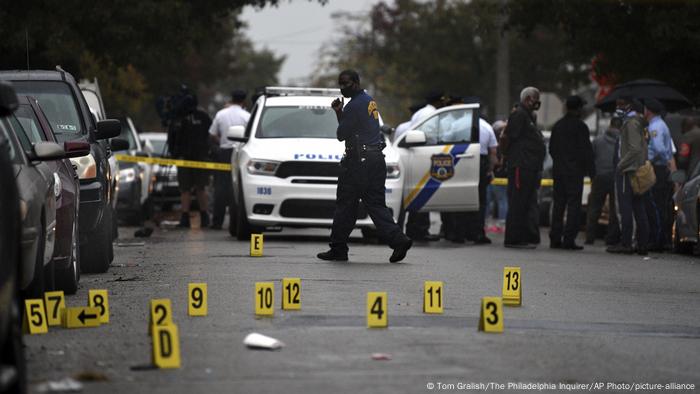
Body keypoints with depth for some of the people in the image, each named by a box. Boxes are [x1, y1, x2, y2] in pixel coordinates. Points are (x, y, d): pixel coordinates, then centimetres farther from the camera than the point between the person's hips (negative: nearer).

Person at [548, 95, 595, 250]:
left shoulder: (558, 125, 11)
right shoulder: (580, 127, -10)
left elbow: (551, 149, 16)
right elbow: (586, 151, -11)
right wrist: (591, 171, -5)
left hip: (558, 171, 6)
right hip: (575, 171, -6)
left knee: (558, 204, 9)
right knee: (573, 205, -5)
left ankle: (555, 238, 9)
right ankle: (569, 240, -11)